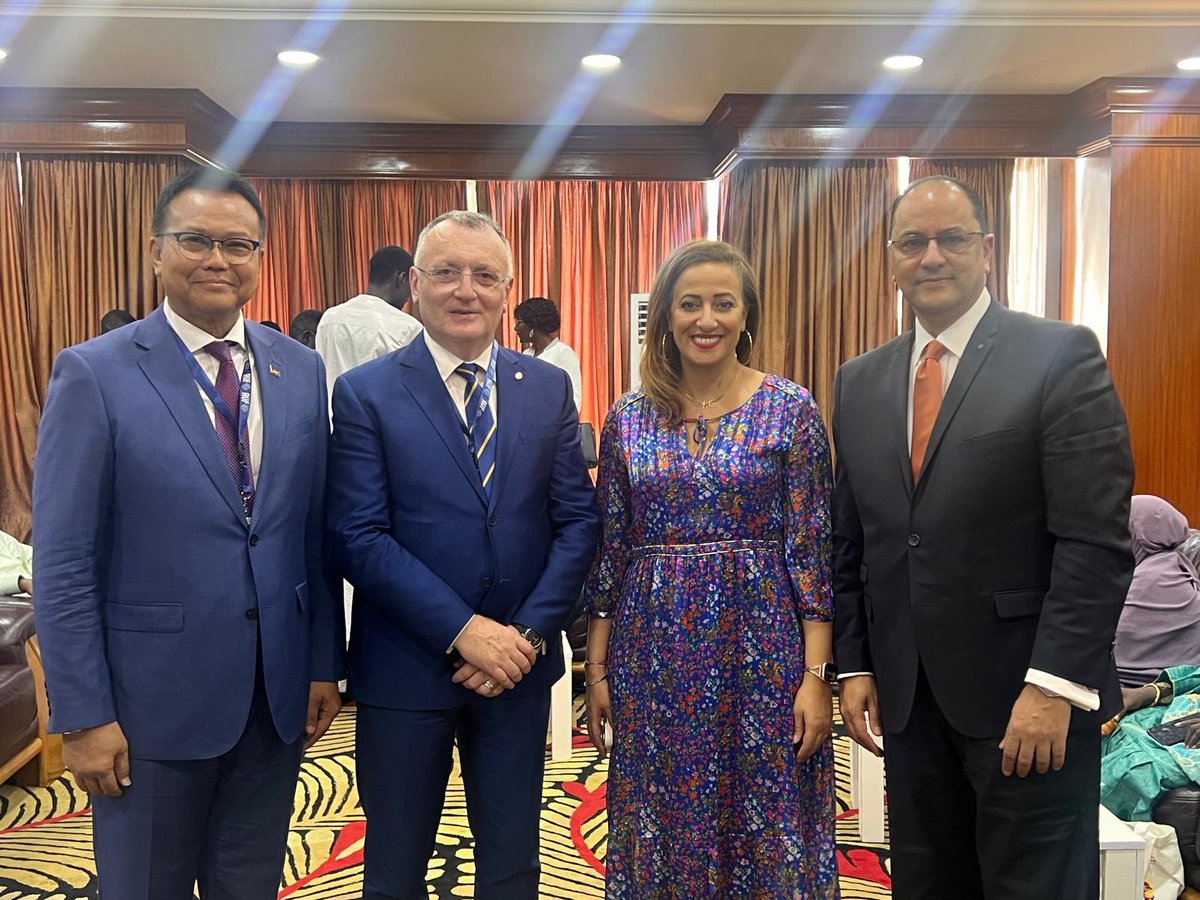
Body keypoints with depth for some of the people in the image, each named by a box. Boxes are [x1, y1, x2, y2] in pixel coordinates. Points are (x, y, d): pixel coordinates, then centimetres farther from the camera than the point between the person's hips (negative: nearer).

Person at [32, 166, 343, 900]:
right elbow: (62, 563, -9)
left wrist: (325, 663, 5)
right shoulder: (94, 373, -9)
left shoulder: (302, 370, 3)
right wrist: (83, 715, -10)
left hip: (279, 694, 4)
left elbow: (316, 532, 5)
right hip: (154, 696, -3)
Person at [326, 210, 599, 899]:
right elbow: (360, 537, -12)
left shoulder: (549, 388, 3)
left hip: (519, 662, 3)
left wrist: (530, 633, -11)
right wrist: (463, 631, -18)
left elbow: (577, 519, 0)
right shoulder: (365, 393, -6)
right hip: (407, 665, -2)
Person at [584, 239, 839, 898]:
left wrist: (817, 675, -8)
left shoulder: (790, 409, -3)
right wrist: (596, 670, 6)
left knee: (768, 838, 9)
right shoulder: (628, 417, 3)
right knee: (657, 831, 14)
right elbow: (610, 549, 6)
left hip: (760, 646, -2)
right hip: (654, 654, 2)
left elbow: (811, 547, -4)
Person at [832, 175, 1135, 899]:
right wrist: (856, 665, 6)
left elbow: (1097, 539, -13)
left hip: (1030, 698, -4)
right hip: (907, 698, 5)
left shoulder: (1062, 356, -7)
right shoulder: (859, 383, 8)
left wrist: (1053, 685, -18)